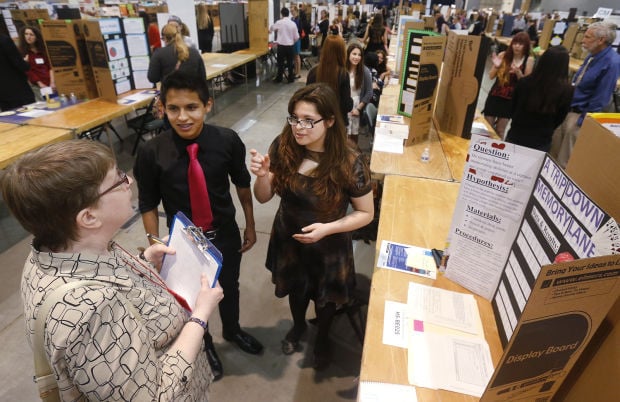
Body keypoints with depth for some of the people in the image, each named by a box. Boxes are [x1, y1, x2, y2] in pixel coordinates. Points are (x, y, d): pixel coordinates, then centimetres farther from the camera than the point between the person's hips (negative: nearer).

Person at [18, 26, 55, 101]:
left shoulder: (42, 50, 16)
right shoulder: (22, 52, 1)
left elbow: (49, 67, 11)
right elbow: (28, 70, -6)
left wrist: (52, 82, -2)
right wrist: (40, 84, -14)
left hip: (49, 84, 5)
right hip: (36, 86, -5)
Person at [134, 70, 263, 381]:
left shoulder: (227, 141, -19)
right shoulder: (151, 153, -21)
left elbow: (242, 184, -4)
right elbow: (148, 205, -9)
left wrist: (250, 225, 4)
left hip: (226, 234, 1)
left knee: (229, 287, 25)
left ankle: (232, 330, 59)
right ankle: (203, 342, 55)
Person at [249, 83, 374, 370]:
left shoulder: (350, 162, -26)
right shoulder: (282, 147, -18)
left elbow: (366, 213, -15)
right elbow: (264, 197, -9)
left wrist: (327, 228, -28)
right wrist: (262, 175, -30)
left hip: (328, 248, -2)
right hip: (288, 241, 3)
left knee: (324, 299, 25)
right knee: (295, 290, 29)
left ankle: (322, 338, 59)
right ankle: (298, 326, 63)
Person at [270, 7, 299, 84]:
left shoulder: (279, 22, -4)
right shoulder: (293, 23, -2)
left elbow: (271, 29, 15)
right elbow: (297, 37, 2)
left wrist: (276, 30, 37)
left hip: (281, 45, -1)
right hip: (290, 46, 1)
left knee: (280, 63, 8)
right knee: (290, 63, 10)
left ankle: (279, 78, 15)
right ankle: (291, 78, 14)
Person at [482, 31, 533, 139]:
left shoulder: (529, 60, -5)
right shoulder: (503, 55, -4)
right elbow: (491, 76, -2)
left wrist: (518, 72, -22)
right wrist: (496, 66, -21)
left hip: (511, 99, 0)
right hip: (495, 96, 1)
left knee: (500, 130, 7)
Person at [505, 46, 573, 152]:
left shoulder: (524, 82, -16)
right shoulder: (566, 90, -16)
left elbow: (513, 108, 0)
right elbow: (559, 119, 0)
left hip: (516, 136, 0)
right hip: (541, 142, 0)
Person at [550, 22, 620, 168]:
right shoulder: (593, 56, 6)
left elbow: (600, 99, -22)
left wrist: (583, 121, -19)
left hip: (579, 115, -8)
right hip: (566, 109, 9)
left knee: (566, 159, 5)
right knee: (554, 149, 20)